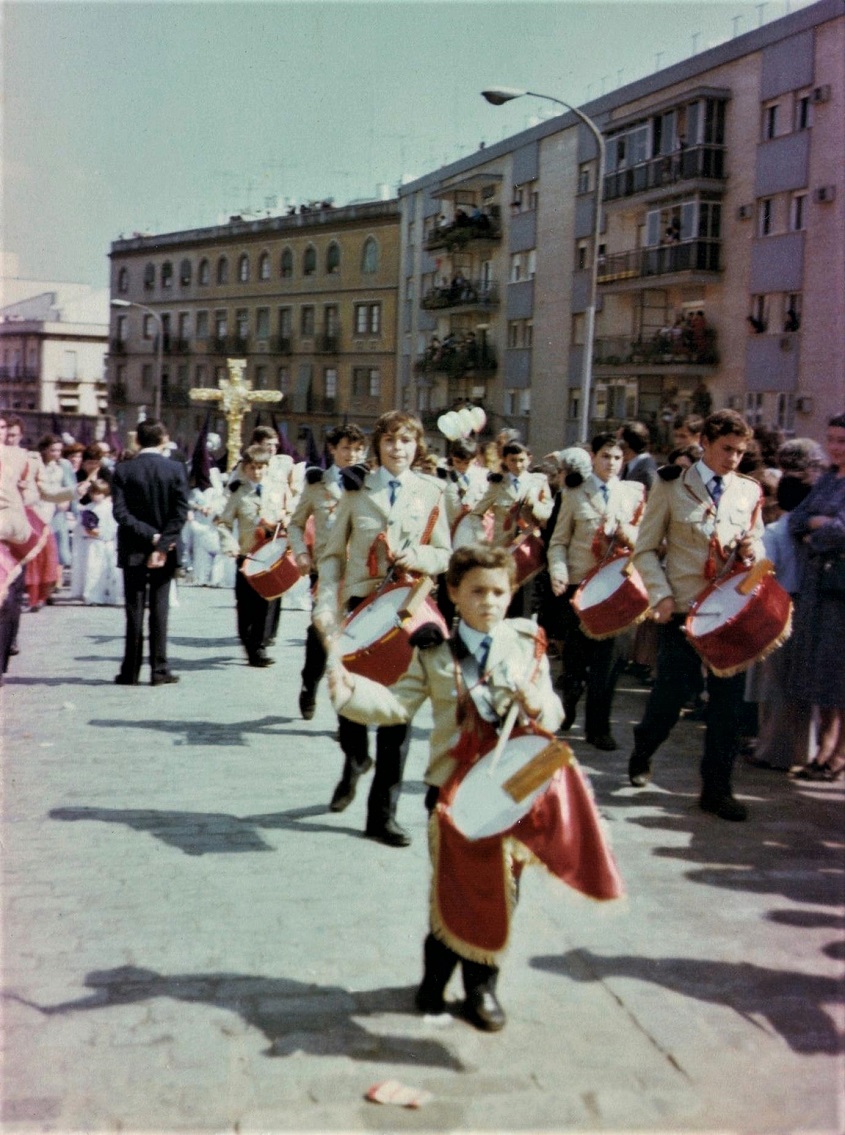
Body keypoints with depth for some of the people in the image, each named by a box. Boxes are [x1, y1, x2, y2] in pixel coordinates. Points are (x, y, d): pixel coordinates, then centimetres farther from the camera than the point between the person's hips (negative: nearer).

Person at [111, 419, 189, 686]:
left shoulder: (122, 471, -4)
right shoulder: (176, 469, -4)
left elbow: (120, 512, -11)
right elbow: (180, 513, -11)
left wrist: (150, 536, -11)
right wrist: (162, 545, -11)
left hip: (133, 551, 0)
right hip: (165, 550, 0)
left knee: (134, 611, 5)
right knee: (159, 609, 5)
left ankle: (130, 672, 8)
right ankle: (159, 670, 5)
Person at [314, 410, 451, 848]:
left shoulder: (430, 492, 6)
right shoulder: (357, 488, 4)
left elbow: (444, 555, 8)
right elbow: (333, 553, 2)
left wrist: (417, 557, -14)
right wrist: (326, 605, -10)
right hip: (360, 603, 0)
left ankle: (382, 812, 9)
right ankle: (355, 761, 39)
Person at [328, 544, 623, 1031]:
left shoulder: (528, 647, 2)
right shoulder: (434, 653, 0)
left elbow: (553, 716, 5)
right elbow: (399, 703, -4)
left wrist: (536, 703, -17)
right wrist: (351, 689, -19)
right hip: (453, 786, -1)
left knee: (499, 890, 9)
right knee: (452, 885, 7)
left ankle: (482, 983, 26)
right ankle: (436, 978, 28)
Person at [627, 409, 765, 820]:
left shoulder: (749, 491, 9)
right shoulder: (672, 485, 0)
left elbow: (758, 544, 19)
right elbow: (645, 549, 0)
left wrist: (751, 550, -6)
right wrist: (661, 595, -12)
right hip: (683, 609, -3)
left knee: (729, 701, 3)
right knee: (671, 693, 2)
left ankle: (717, 788, 17)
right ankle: (642, 755, 33)